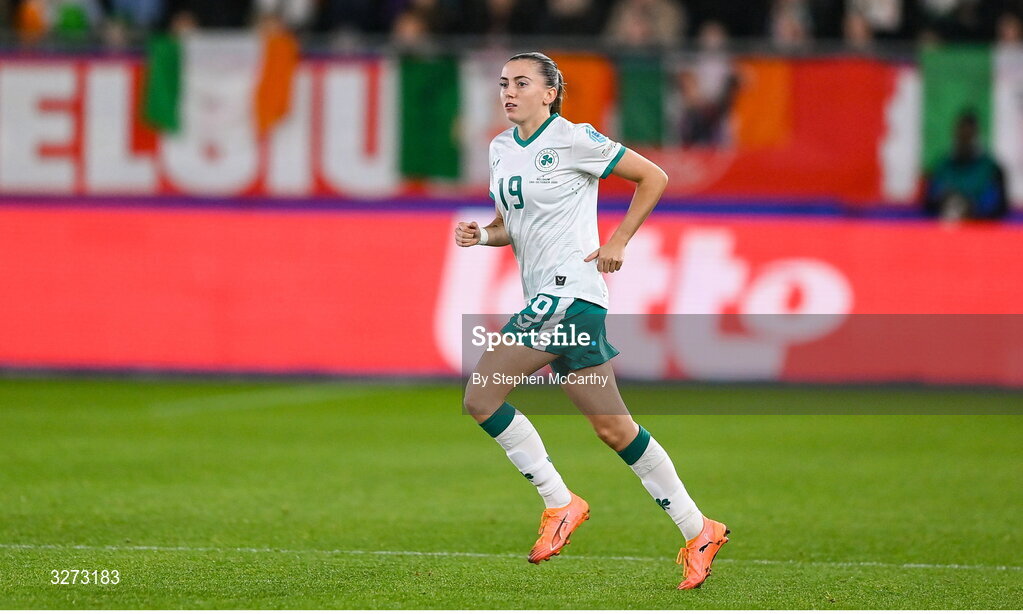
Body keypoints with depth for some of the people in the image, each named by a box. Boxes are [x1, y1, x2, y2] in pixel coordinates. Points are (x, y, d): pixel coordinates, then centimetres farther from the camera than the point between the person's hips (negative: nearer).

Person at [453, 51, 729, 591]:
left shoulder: (573, 140, -7)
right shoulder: (501, 148, 15)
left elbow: (653, 177, -2)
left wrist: (618, 242, -5)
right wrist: (480, 235, 3)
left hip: (570, 290, -8)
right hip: (543, 298, 8)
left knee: (482, 394, -16)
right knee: (613, 427, 7)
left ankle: (560, 504, -7)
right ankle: (696, 531, 13)